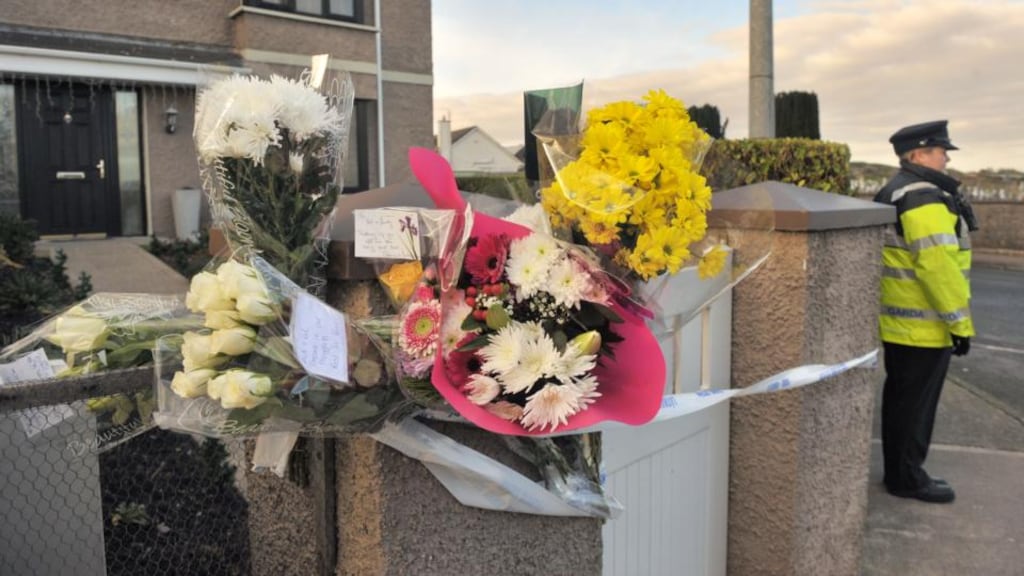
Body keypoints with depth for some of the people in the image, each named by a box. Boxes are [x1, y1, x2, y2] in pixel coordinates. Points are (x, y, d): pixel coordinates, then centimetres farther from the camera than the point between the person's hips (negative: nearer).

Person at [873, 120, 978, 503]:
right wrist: (960, 322, -19)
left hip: (899, 321, 10)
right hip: (923, 326, -10)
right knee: (916, 403, 1)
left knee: (901, 397, 17)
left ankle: (899, 470, 29)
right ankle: (907, 478, 13)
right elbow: (937, 264, -25)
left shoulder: (897, 193, 15)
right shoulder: (924, 197, -19)